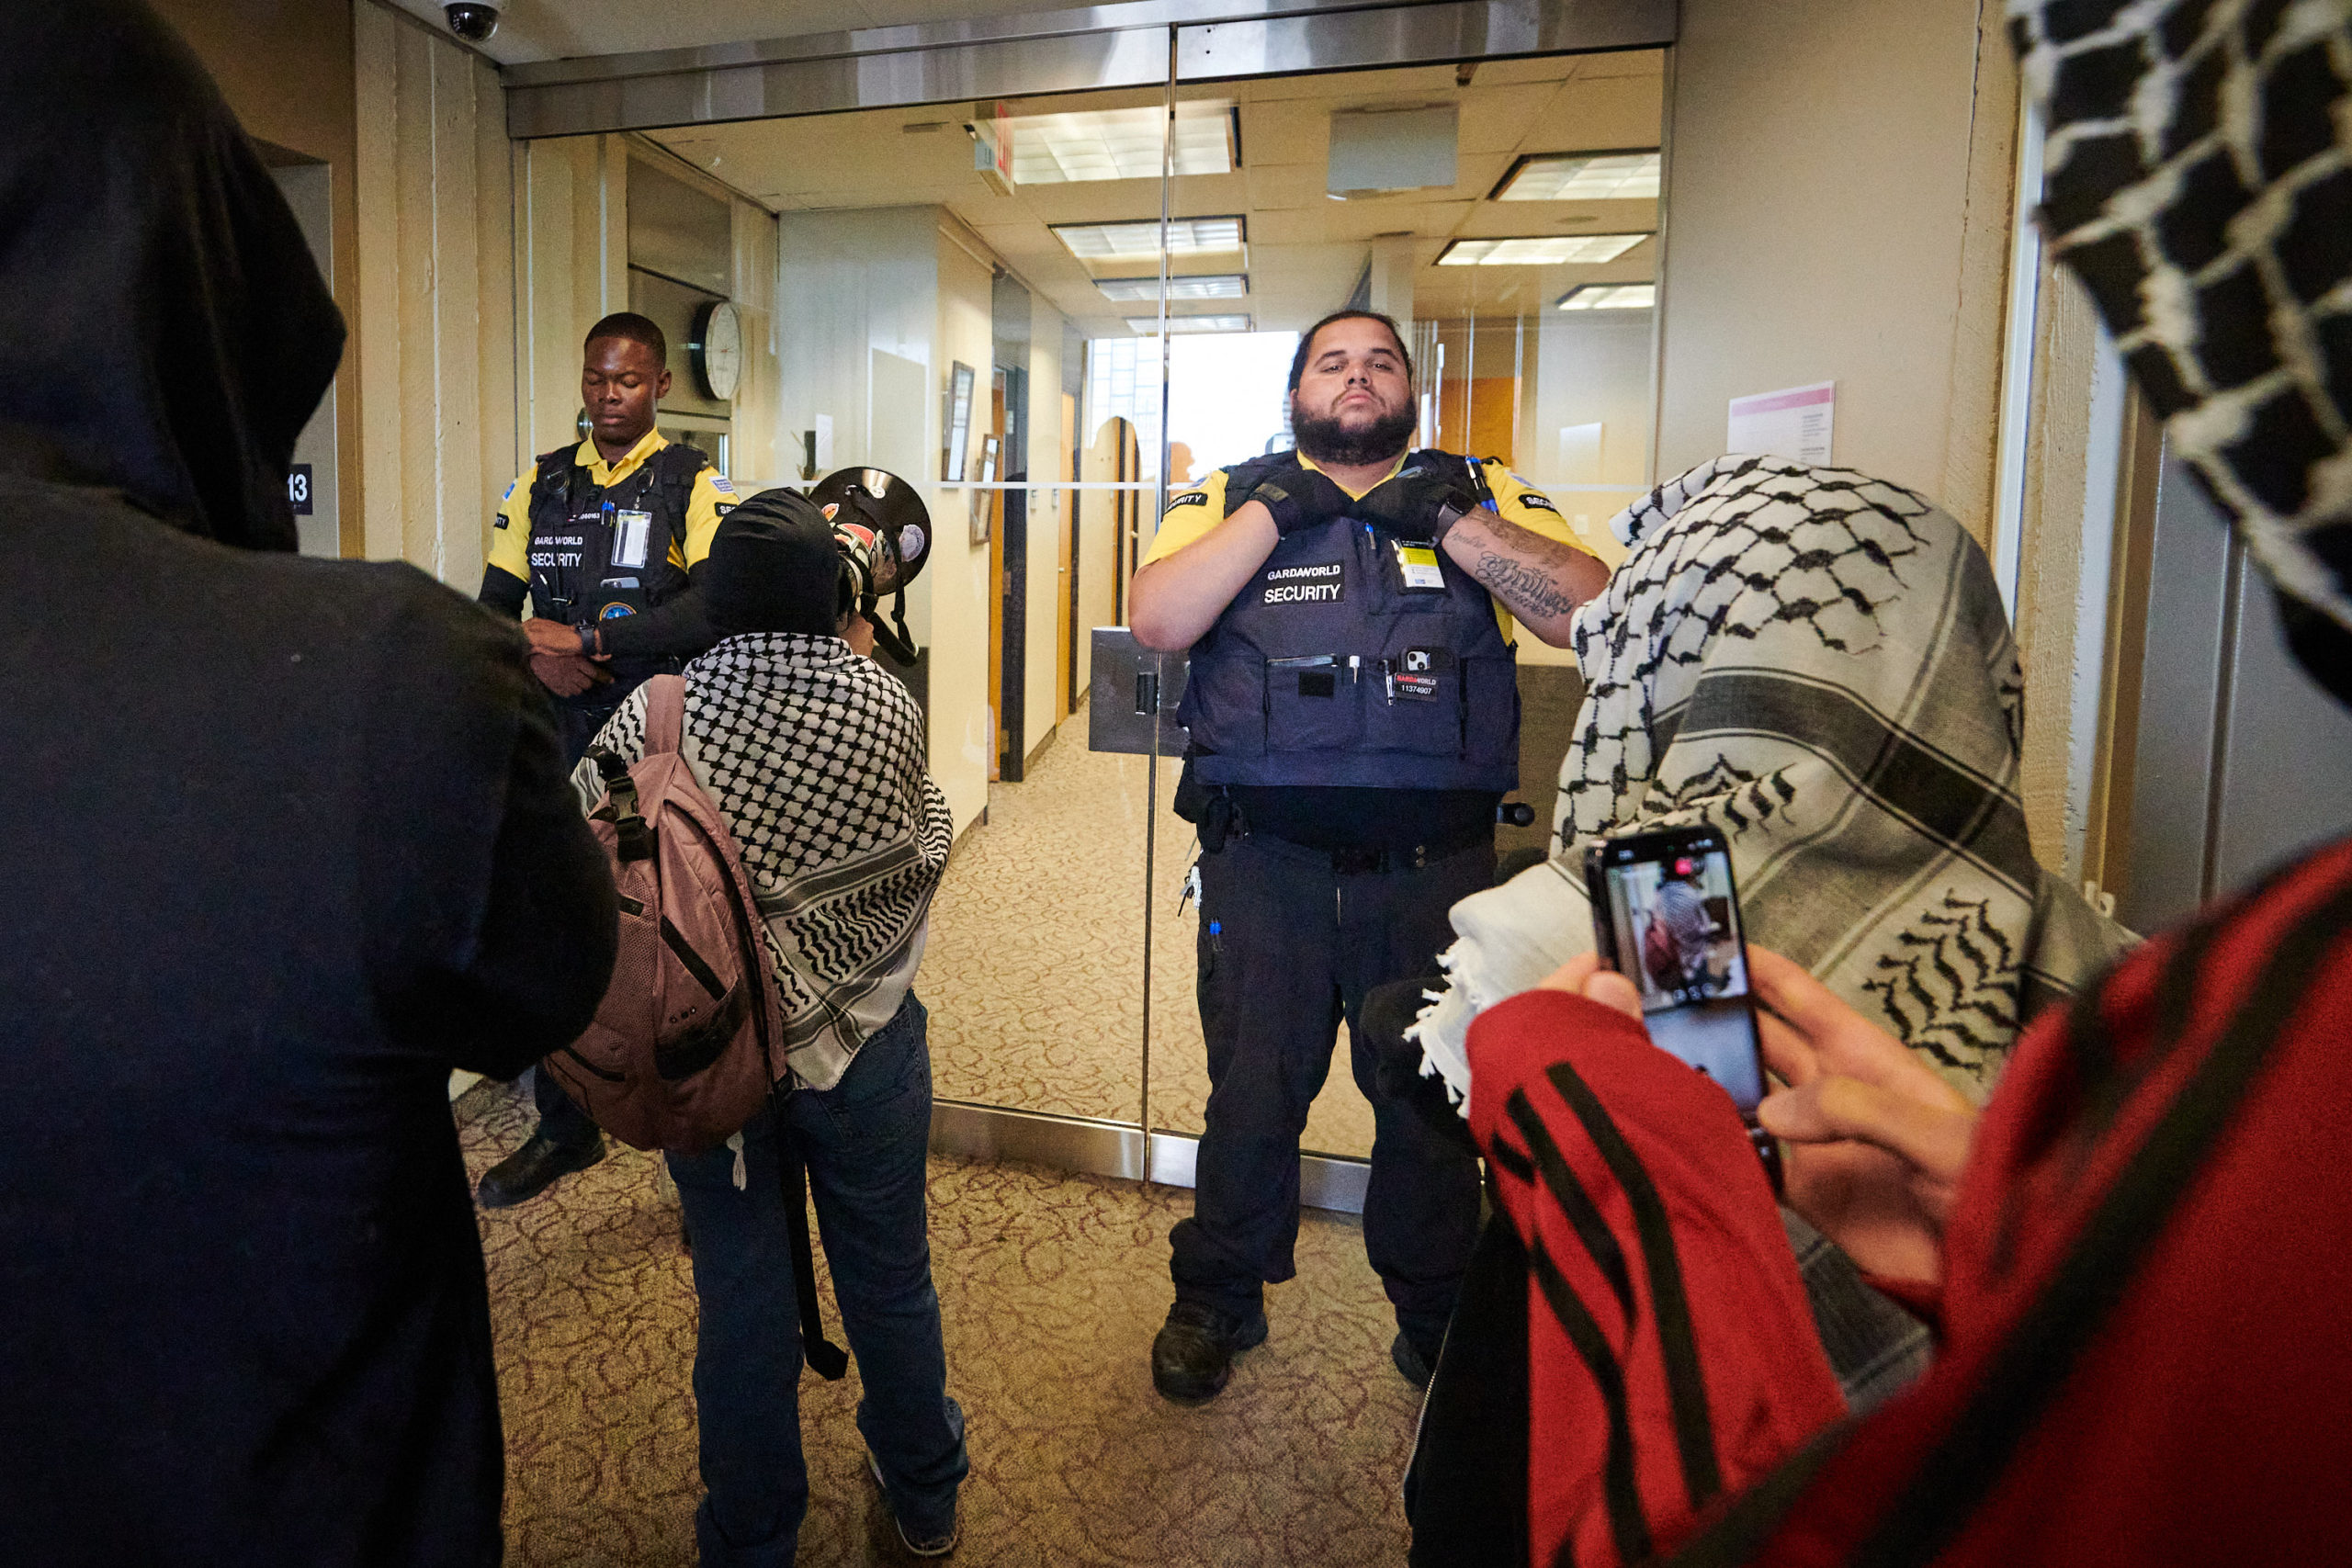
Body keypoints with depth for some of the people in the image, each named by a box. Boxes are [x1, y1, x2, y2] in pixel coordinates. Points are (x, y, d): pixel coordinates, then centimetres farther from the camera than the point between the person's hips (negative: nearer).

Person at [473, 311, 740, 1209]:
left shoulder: (694, 485, 0)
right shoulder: (539, 484, 14)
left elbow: (712, 607, -15)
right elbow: (492, 607, 13)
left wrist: (587, 641, -17)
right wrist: (537, 656, -8)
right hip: (558, 741, 5)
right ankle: (564, 1128, 27)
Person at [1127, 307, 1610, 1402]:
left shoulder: (1484, 496, 9)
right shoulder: (1232, 499, 7)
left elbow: (1597, 614, -6)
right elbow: (1157, 621, -10)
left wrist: (1447, 520, -11)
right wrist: (1279, 512, -11)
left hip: (1435, 863, 1)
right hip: (1265, 859, -1)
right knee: (1252, 1091, 13)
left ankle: (1437, 1316, 39)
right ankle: (1217, 1300, 37)